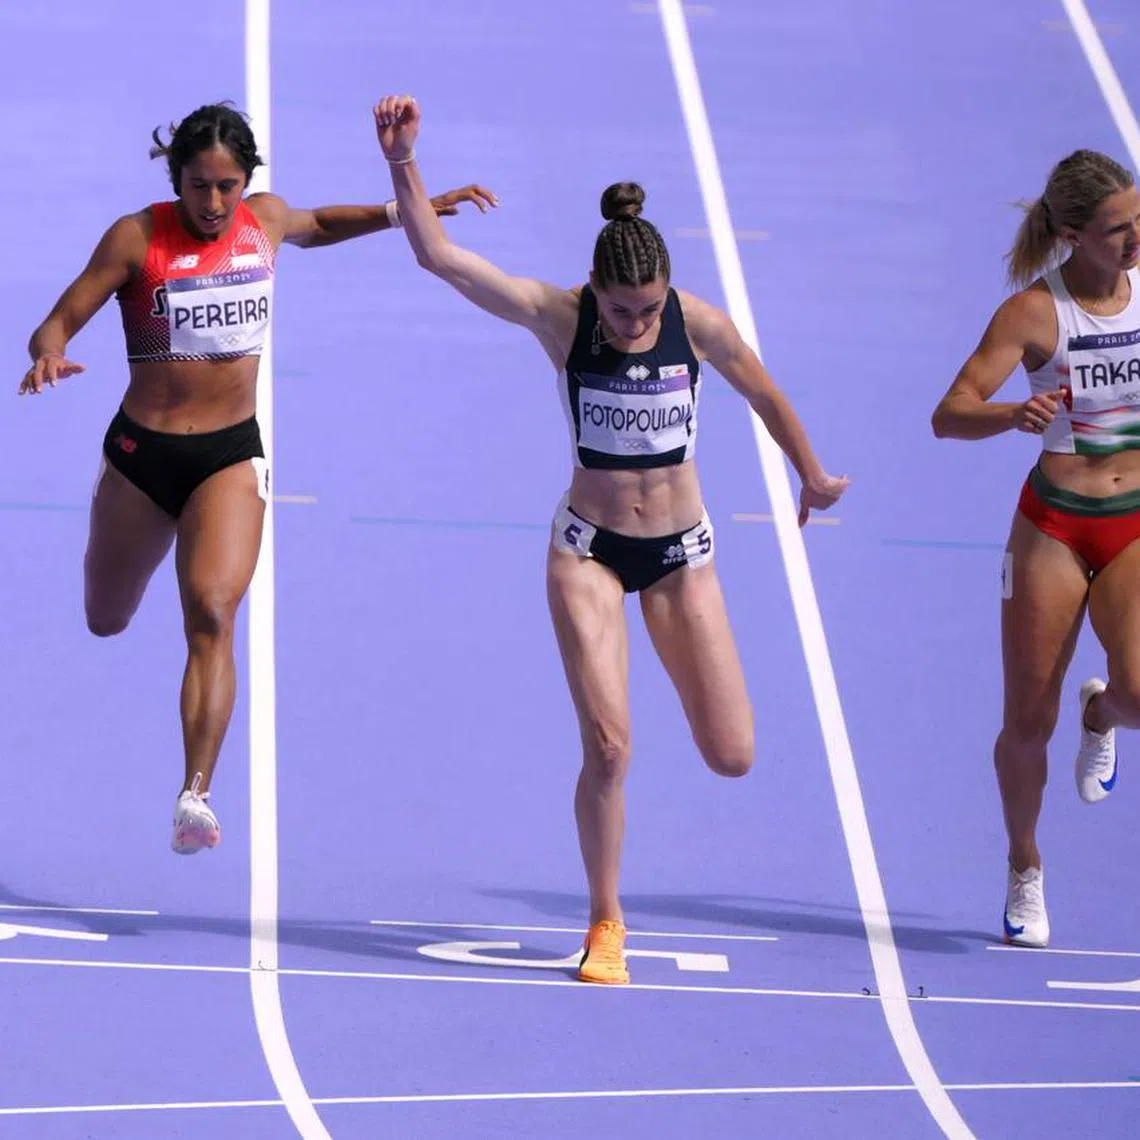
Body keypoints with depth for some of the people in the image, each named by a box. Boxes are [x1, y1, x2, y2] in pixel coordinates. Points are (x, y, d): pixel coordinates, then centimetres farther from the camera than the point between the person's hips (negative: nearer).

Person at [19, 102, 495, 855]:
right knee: (105, 623, 17)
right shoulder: (137, 238, -11)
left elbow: (315, 228, 26)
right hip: (142, 452, -1)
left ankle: (196, 796, -30)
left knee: (212, 614, -22)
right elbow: (57, 326, -11)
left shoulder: (265, 221, 1)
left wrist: (407, 212, 18)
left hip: (232, 454, 1)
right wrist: (50, 357, -35)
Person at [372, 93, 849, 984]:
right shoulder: (560, 318, -14)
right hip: (590, 548, -2)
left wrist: (813, 476, 22)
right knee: (608, 746, -14)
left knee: (733, 758, -1)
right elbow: (438, 255, -20)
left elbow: (765, 396, 8)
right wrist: (404, 163, -32)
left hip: (681, 551, 2)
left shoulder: (700, 325, -11)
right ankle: (605, 924, 7)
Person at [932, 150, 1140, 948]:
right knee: (1028, 723, 2)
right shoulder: (1034, 312, -13)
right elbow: (949, 415, -19)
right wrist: (1017, 416, -39)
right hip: (1054, 525, -2)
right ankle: (1025, 872, 27)